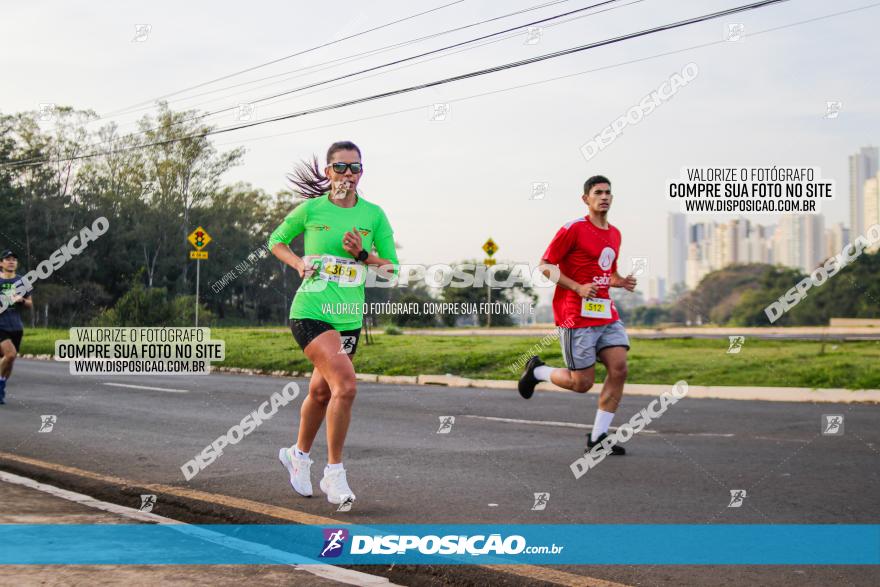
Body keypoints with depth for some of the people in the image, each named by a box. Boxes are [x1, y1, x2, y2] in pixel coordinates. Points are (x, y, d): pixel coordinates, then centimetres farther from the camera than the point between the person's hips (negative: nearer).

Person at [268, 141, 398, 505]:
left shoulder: (374, 214, 4)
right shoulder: (311, 209, -3)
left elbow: (393, 269, 6)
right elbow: (276, 241, 14)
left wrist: (363, 255, -11)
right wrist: (298, 263, -4)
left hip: (349, 318, 4)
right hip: (310, 312, -4)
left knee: (321, 391, 16)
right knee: (346, 385, -21)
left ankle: (299, 454, 43)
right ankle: (334, 473, -9)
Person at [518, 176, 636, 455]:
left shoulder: (615, 234, 15)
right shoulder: (573, 229, -9)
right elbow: (545, 266, -8)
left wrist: (622, 282, 4)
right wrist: (578, 288, -18)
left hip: (606, 313, 7)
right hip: (577, 316, -7)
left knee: (619, 369, -8)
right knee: (582, 384, -4)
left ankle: (597, 437, 1)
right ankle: (536, 370, 25)